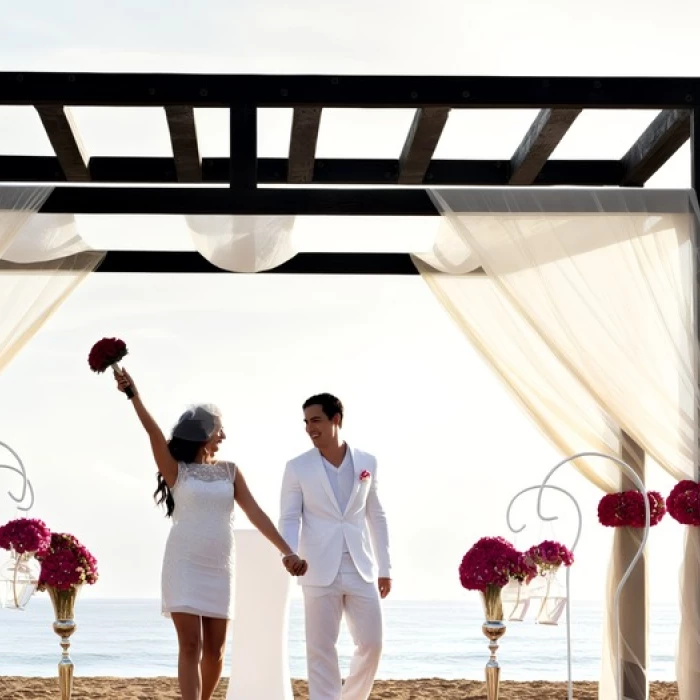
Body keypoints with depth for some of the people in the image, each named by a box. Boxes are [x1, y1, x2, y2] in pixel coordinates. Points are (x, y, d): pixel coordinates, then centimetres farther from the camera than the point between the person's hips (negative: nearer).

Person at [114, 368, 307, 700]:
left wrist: (287, 551, -7)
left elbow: (256, 514, 3)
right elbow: (154, 432, -13)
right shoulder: (176, 470, 1)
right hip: (184, 564, -4)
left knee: (214, 650, 4)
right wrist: (133, 394, -28)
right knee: (190, 645, -12)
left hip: (219, 567, 4)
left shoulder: (230, 472, 10)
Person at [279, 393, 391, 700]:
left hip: (360, 570, 2)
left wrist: (385, 568, 11)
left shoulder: (366, 462, 7)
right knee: (321, 649, -1)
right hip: (320, 571, -2)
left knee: (371, 644, 2)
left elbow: (376, 517, 13)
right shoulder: (297, 467, 1)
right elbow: (289, 519, -1)